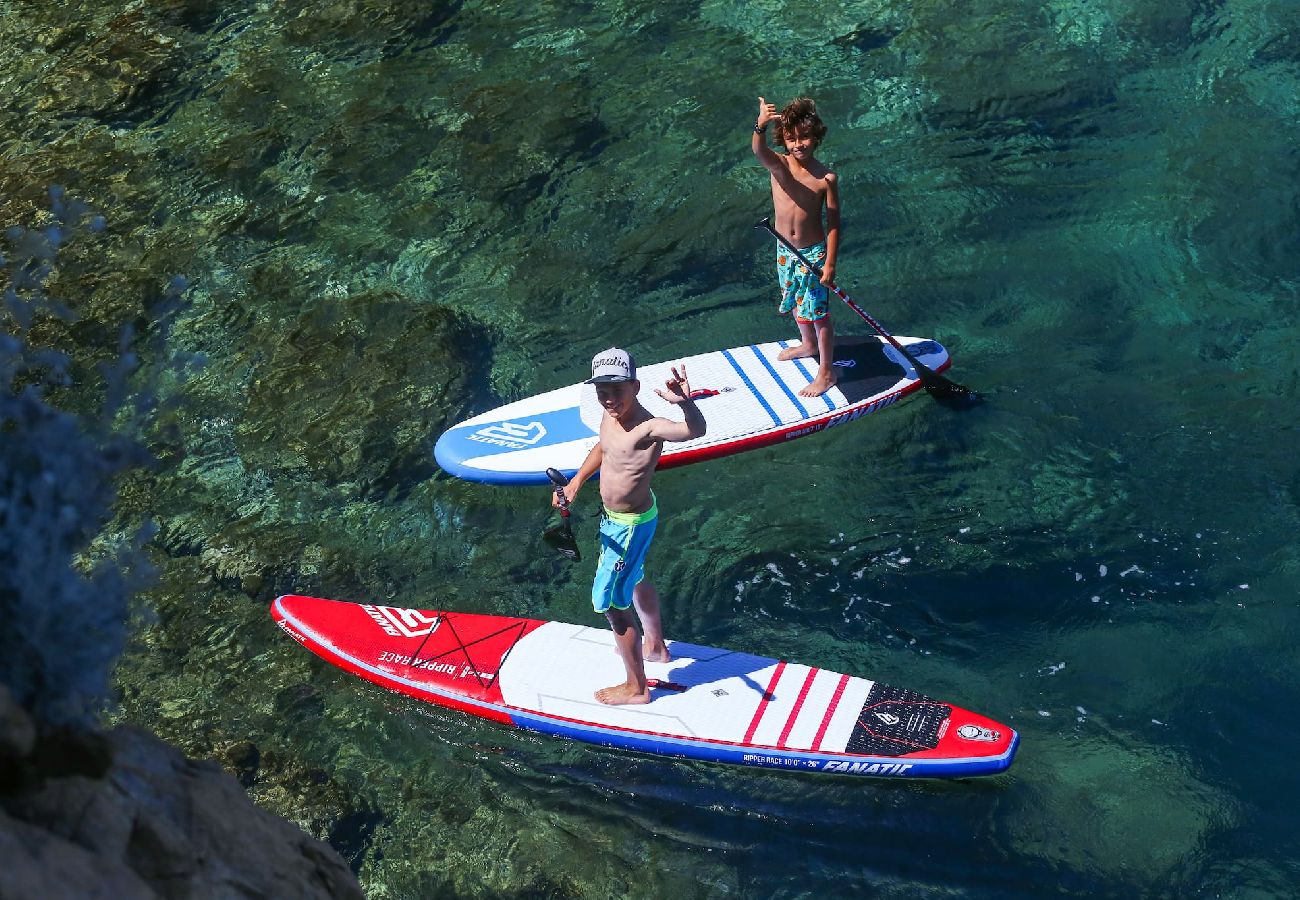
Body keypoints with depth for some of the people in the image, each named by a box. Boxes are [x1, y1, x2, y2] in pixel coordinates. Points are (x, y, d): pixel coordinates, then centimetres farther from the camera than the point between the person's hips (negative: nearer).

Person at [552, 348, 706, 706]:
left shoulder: (647, 428, -36)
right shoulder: (611, 413, -10)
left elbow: (695, 430, -56)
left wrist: (685, 403, -74)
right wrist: (576, 481, 8)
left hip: (630, 525, -9)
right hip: (614, 516, 9)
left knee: (610, 602, 5)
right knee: (634, 581, 30)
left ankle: (636, 687, 22)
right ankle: (655, 647, 55)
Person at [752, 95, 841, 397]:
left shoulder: (826, 178, -18)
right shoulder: (778, 165, -15)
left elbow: (833, 223, -12)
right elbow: (759, 150, -40)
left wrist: (830, 264, -14)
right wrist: (760, 126, -62)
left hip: (814, 253, -4)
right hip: (786, 251, 4)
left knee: (818, 312, 3)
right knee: (795, 302, 25)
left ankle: (826, 372, 17)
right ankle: (809, 344, 52)